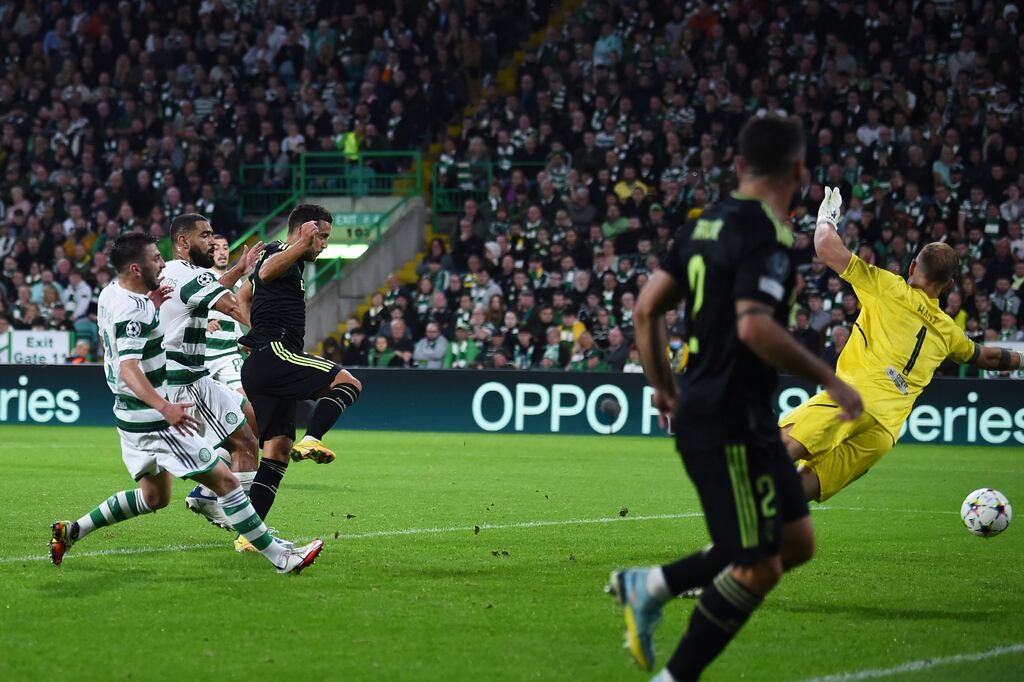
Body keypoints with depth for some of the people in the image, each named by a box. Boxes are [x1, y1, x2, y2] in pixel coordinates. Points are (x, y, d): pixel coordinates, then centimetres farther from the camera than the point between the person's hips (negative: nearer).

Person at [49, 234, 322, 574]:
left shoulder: (110, 292, 6)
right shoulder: (134, 311, -23)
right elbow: (128, 368, -35)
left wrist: (152, 302, 16)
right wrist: (163, 406, -48)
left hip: (131, 415, 10)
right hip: (152, 420, -10)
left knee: (154, 497, 22)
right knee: (226, 481, -6)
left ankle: (71, 530, 19)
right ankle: (281, 558, -3)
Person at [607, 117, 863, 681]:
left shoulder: (707, 224, 11)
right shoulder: (767, 233, -16)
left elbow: (646, 309, 13)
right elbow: (754, 327, -28)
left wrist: (663, 387, 23)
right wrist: (829, 381, -20)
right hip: (730, 424, -9)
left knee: (796, 542, 14)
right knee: (758, 569, -4)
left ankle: (649, 586, 17)